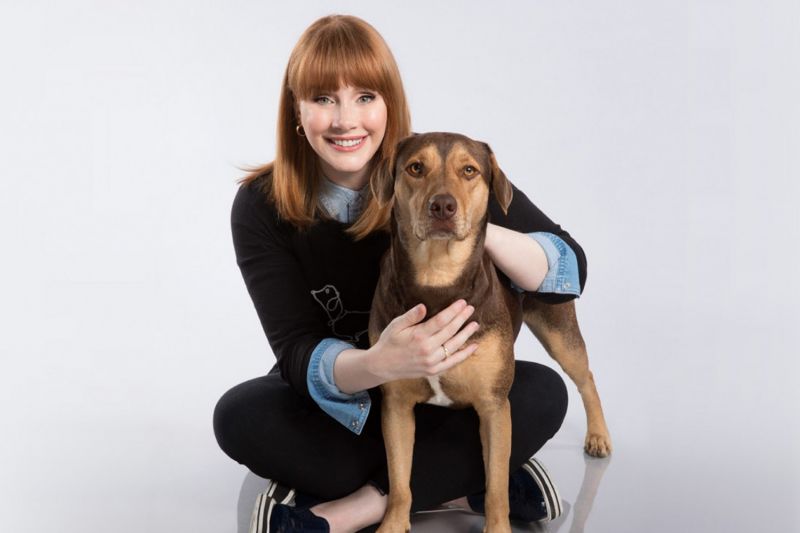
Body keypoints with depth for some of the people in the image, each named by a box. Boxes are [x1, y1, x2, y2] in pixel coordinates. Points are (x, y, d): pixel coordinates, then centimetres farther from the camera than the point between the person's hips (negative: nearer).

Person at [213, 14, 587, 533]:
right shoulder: (263, 206, -18)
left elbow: (572, 267, -21)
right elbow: (297, 352, -25)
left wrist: (479, 230, -42)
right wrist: (378, 363, -48)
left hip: (440, 395, 0)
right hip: (335, 401, 0)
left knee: (543, 393, -26)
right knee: (240, 416, -29)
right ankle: (462, 484, -21)